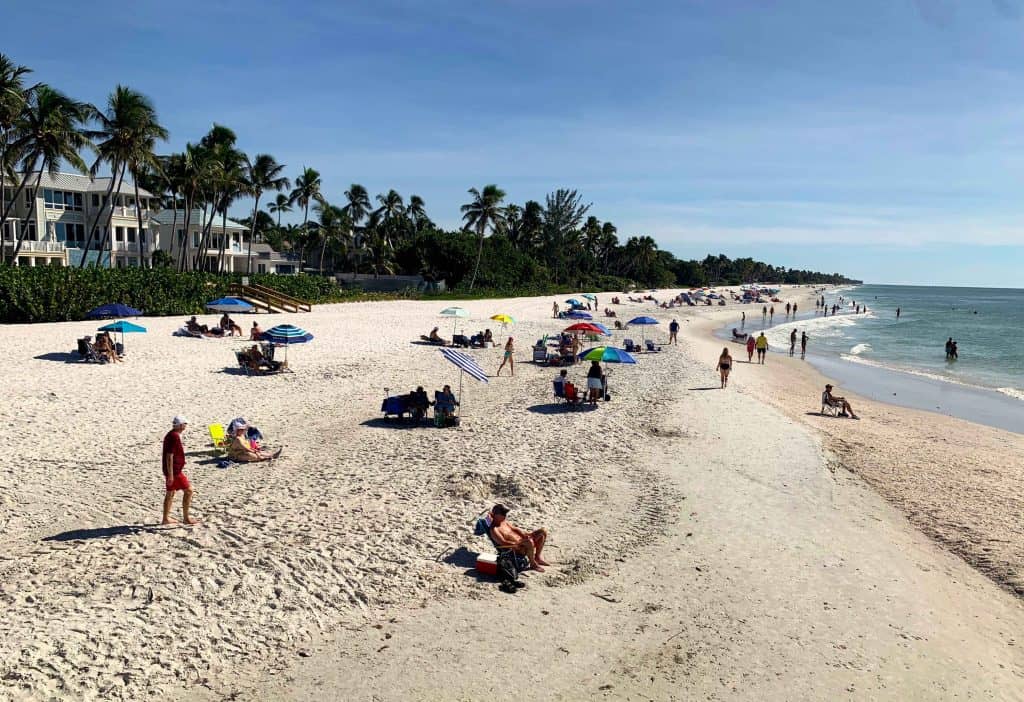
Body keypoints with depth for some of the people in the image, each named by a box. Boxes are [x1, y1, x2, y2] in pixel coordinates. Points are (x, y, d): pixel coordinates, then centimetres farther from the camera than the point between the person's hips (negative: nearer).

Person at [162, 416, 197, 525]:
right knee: (188, 490, -5)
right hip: (174, 471, -10)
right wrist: (170, 474, -23)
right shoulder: (174, 436, -19)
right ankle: (186, 518, -1)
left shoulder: (171, 435, 13)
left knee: (170, 493, 15)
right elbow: (169, 456, -23)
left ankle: (166, 518, 22)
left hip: (171, 470, 10)